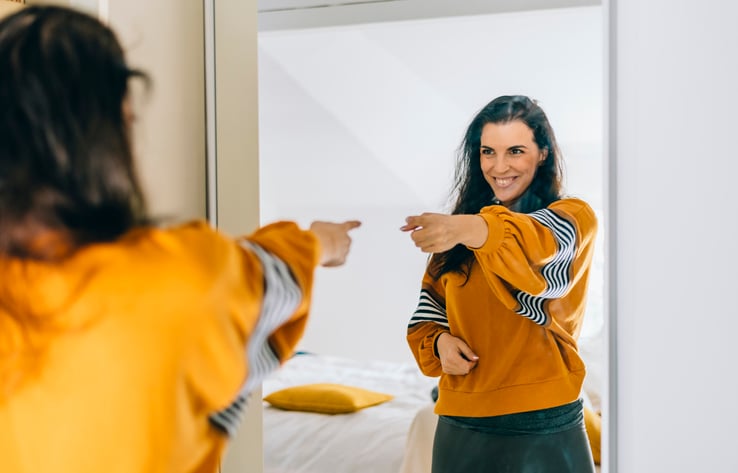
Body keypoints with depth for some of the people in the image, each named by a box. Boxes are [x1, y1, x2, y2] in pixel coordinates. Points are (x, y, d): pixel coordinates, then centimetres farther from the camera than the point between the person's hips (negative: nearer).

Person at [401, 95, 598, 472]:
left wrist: (475, 229, -48)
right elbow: (429, 313, 13)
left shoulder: (572, 216, -6)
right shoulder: (456, 240, 9)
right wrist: (440, 342, -9)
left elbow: (540, 241, -29)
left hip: (544, 431, -4)